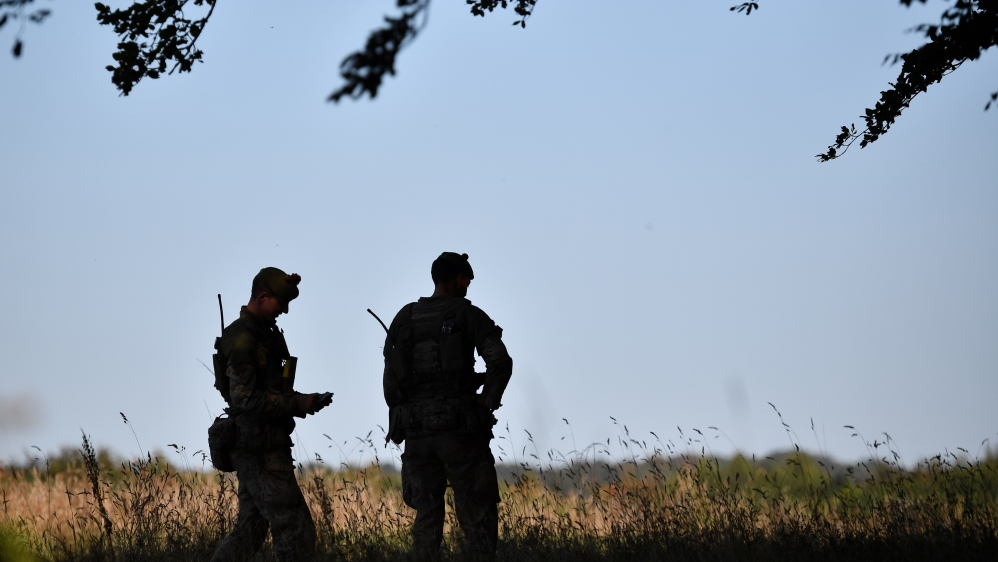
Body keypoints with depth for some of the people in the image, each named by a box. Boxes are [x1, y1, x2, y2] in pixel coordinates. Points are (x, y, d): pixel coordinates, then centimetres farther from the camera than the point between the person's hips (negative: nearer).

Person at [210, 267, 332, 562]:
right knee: (295, 530, -8)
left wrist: (300, 401, 8)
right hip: (261, 449, -10)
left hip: (255, 450, 10)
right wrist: (296, 404, -17)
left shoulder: (264, 333, 16)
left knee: (250, 530, 13)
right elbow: (245, 400, -22)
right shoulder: (242, 340, -16)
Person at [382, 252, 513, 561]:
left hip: (417, 431, 4)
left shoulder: (403, 319, 12)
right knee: (478, 513, 0)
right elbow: (500, 361, -14)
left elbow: (391, 380, 10)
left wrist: (401, 426, 17)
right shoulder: (468, 314, 0)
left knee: (427, 515, 12)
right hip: (460, 427, -4)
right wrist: (486, 407, -3)